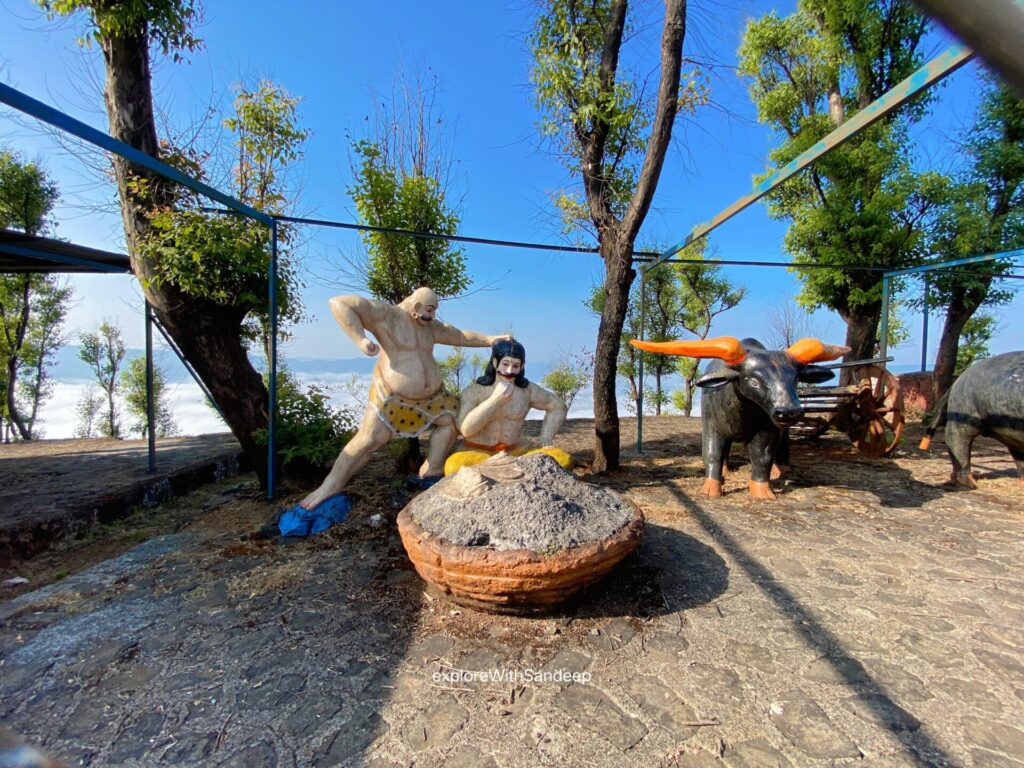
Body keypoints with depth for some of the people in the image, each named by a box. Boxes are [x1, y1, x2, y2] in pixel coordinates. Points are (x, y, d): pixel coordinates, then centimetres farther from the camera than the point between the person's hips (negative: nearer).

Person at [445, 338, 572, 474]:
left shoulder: (528, 389, -2)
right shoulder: (473, 391, -9)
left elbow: (558, 406, 12)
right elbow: (466, 430, -21)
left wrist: (545, 439, 0)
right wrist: (495, 399, -26)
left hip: (514, 450, 2)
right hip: (477, 452, -2)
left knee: (563, 459, -17)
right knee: (455, 465, -38)